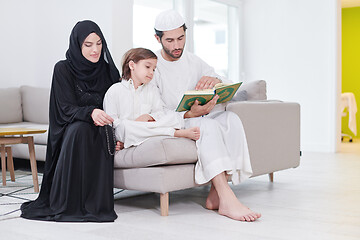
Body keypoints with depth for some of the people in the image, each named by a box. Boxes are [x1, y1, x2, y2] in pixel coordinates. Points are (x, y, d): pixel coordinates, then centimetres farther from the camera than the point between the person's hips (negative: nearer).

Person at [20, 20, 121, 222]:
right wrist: (91, 113, -35)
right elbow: (67, 109, -13)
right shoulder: (63, 69, -5)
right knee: (80, 129, -36)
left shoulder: (108, 70, 4)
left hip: (100, 131, 2)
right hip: (71, 131, -2)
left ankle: (96, 202, -24)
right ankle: (68, 203, -28)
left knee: (103, 133, -33)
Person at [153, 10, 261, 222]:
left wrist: (215, 80, -19)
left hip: (198, 118, 5)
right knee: (207, 125, -34)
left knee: (231, 119, -25)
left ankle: (216, 195, -30)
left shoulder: (194, 61, 13)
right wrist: (190, 114, -29)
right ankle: (227, 199, -43)